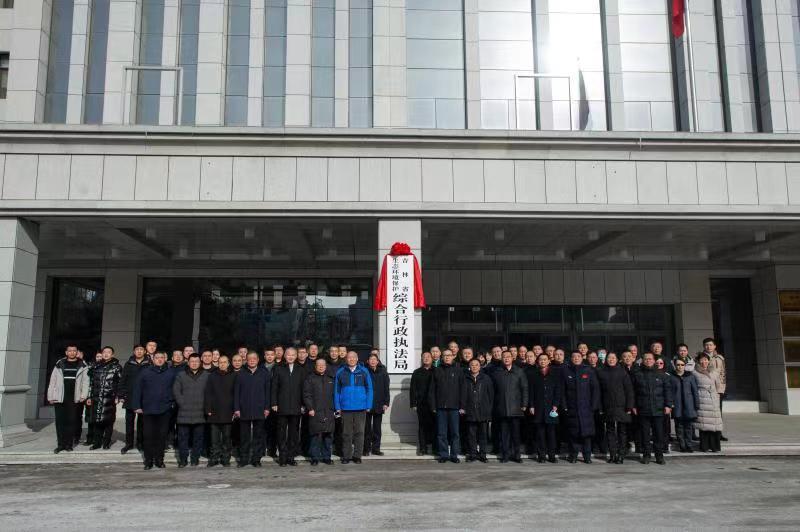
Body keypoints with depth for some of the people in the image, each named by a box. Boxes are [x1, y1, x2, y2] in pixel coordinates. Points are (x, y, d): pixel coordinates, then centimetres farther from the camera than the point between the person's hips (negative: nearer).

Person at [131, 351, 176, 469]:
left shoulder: (170, 373, 6)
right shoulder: (145, 372, 3)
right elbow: (137, 389, 1)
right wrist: (136, 406, -4)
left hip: (165, 410, 1)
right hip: (148, 410, -1)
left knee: (162, 435, 5)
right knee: (148, 435, 1)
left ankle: (159, 459, 15)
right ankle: (148, 460, 11)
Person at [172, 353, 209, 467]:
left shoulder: (206, 376, 6)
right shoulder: (181, 376, 6)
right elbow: (176, 390, 2)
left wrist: (205, 405, -1)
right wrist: (182, 403, -5)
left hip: (200, 413, 0)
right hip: (184, 413, 0)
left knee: (198, 437, 5)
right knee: (183, 437, 2)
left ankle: (195, 458, 15)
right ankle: (183, 459, 12)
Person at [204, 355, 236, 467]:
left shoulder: (233, 376, 4)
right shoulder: (212, 376, 5)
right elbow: (207, 393, 3)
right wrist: (208, 409, -4)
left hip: (228, 412, 0)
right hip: (214, 412, 0)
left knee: (227, 437, 6)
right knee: (215, 438, 2)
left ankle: (226, 459, 13)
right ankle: (214, 459, 11)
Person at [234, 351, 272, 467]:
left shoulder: (265, 373, 6)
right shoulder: (240, 374, 6)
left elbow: (268, 391, 5)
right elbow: (236, 392, 5)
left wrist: (267, 407, 0)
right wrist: (236, 408, -1)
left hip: (260, 410, 0)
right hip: (244, 410, 0)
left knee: (258, 436, 3)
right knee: (244, 436, 5)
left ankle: (256, 459, 11)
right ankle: (243, 458, 14)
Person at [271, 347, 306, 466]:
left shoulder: (300, 370, 11)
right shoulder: (278, 369, 7)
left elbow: (303, 389, 9)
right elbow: (274, 388, 3)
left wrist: (303, 405, 3)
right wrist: (274, 403, -5)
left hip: (296, 407, 2)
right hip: (282, 407, -1)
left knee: (294, 433, 5)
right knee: (282, 433, 1)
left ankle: (291, 457, 12)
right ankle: (282, 457, 7)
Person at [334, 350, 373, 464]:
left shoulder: (364, 372, 3)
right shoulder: (340, 372, 4)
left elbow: (369, 389, 5)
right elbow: (336, 391, 7)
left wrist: (368, 405, -2)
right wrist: (337, 407, 2)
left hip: (360, 408, 0)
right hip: (345, 408, 0)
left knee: (359, 432, 5)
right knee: (346, 433, 6)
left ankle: (357, 455, 14)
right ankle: (346, 456, 15)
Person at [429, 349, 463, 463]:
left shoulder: (458, 371, 7)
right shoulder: (437, 371, 10)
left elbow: (462, 389, 4)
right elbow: (432, 389, 8)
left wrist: (462, 405, -3)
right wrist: (433, 405, 0)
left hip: (454, 407, -1)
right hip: (440, 407, 1)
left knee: (454, 432, 2)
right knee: (442, 433, 4)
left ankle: (454, 454, 10)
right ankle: (443, 454, 12)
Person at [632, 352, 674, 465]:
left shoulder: (661, 375, 7)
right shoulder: (638, 375, 6)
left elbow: (668, 390, 5)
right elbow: (633, 392, 6)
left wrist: (668, 405, -3)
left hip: (658, 409, 0)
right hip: (643, 410, 0)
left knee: (659, 433, 3)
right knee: (645, 434, 4)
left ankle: (659, 455, 12)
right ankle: (646, 455, 12)